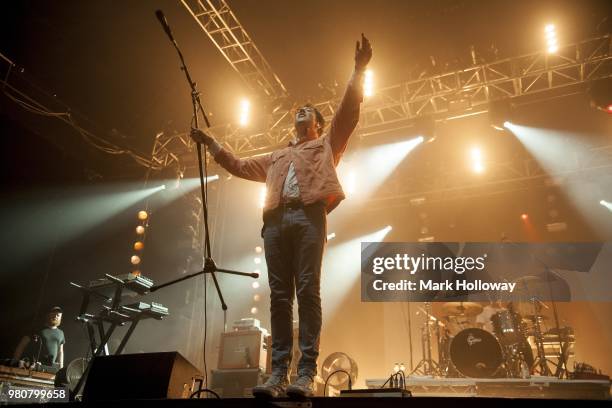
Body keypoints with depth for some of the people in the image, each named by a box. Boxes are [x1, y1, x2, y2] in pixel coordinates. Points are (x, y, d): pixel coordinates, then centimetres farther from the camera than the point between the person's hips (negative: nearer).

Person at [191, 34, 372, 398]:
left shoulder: (327, 145, 24)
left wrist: (359, 70, 3)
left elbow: (349, 111, 12)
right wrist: (210, 143, 38)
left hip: (309, 215, -4)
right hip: (276, 220, 4)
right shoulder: (277, 157, 35)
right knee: (280, 295, -5)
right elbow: (240, 166, 38)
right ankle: (279, 373, -6)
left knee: (308, 290, -13)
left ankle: (307, 374, -15)